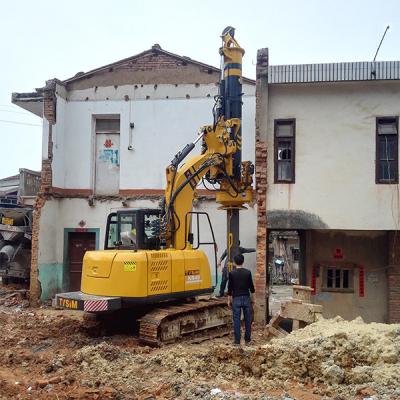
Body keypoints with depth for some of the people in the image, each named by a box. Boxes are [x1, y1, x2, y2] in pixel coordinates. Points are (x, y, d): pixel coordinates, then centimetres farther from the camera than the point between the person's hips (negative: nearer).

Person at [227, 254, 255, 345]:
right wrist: (252, 299, 13)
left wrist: (229, 300, 8)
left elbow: (230, 288, -2)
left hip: (236, 299, -1)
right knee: (248, 320, 10)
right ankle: (247, 339, 16)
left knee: (236, 320, 2)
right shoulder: (248, 272, -2)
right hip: (246, 298, 1)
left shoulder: (232, 273, -6)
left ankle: (237, 341, 4)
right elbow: (251, 287, 2)